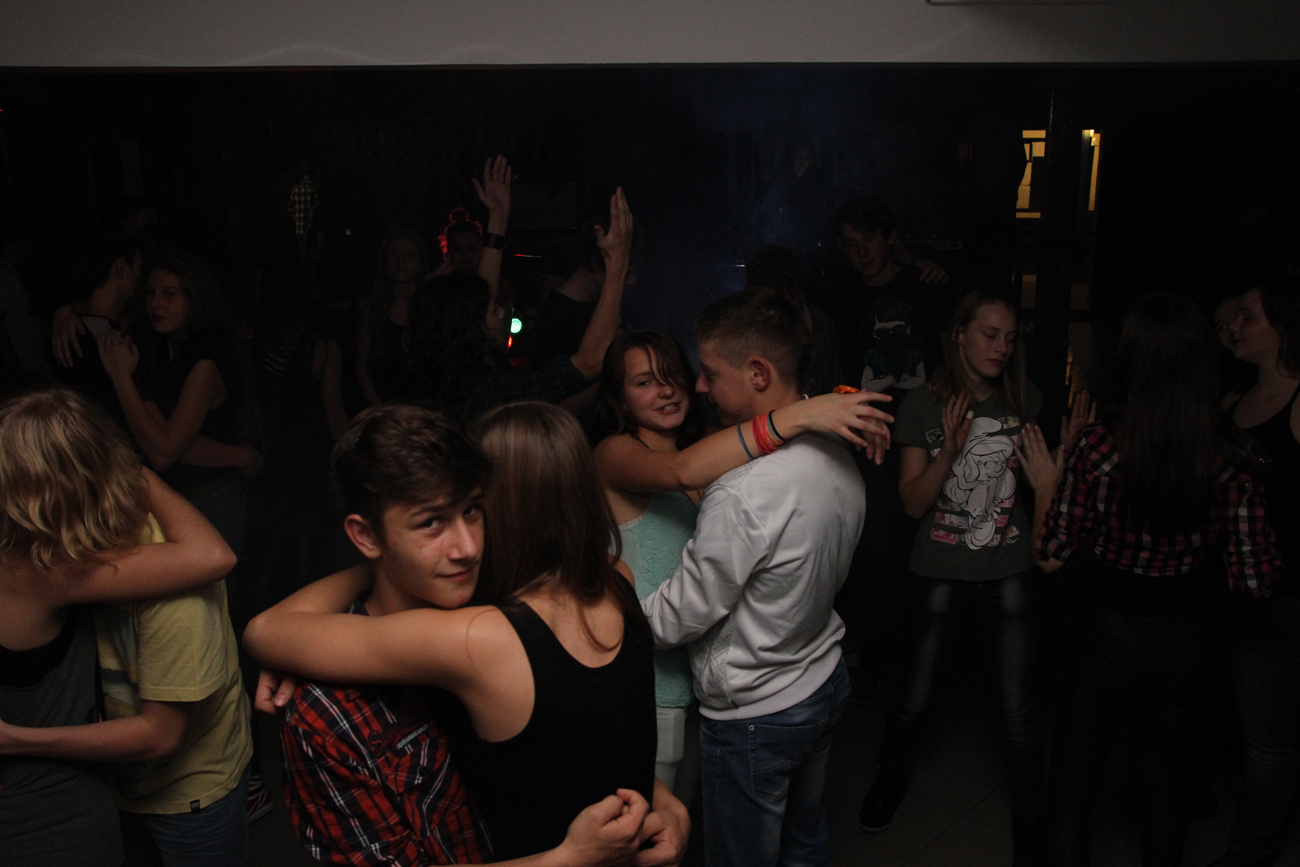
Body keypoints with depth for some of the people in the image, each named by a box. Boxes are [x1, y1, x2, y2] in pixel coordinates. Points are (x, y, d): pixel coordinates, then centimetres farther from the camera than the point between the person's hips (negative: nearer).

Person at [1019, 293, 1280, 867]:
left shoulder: (1099, 445, -19)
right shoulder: (1228, 458, -11)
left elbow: (1050, 557, -11)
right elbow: (1255, 578, -9)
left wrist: (1045, 485, 4)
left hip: (1112, 633, -3)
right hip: (1190, 641, 4)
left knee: (1071, 789, 14)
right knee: (1164, 783, 25)